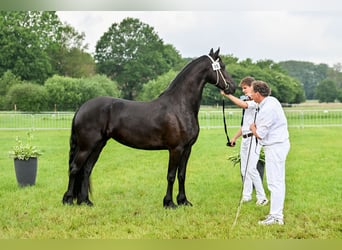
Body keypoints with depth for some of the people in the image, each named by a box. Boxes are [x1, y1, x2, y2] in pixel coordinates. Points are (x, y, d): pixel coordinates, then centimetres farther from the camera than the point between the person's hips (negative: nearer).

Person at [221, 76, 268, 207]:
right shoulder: (247, 102, 20)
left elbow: (243, 104, -31)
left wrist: (228, 95, -27)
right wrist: (234, 137, 23)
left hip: (253, 138, -10)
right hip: (245, 138, 10)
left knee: (251, 168, -13)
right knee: (244, 169, 11)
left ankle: (262, 197, -6)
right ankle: (246, 196, 19)